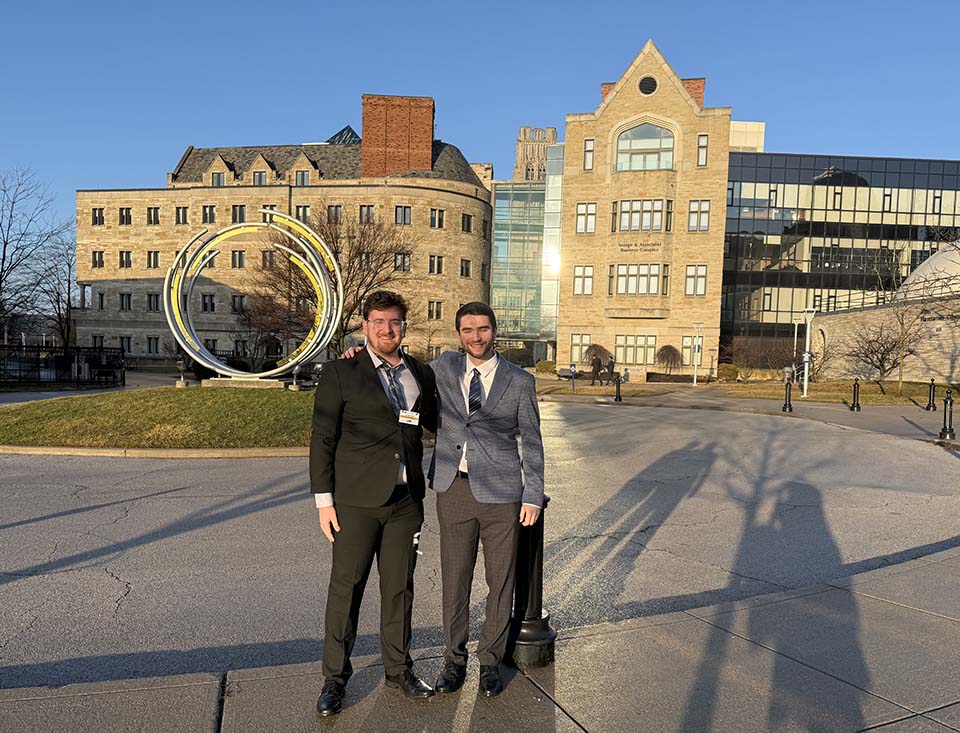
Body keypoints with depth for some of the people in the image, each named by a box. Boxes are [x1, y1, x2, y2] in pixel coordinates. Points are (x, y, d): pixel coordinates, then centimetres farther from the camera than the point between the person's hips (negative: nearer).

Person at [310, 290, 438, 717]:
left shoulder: (422, 375, 10)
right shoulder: (340, 374, -3)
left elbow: (437, 423, 23)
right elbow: (322, 440, -4)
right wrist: (324, 500, -7)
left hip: (405, 501, 4)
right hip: (356, 501, -3)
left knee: (399, 588, 14)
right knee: (345, 588, 6)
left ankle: (398, 669, 32)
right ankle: (335, 678, 24)